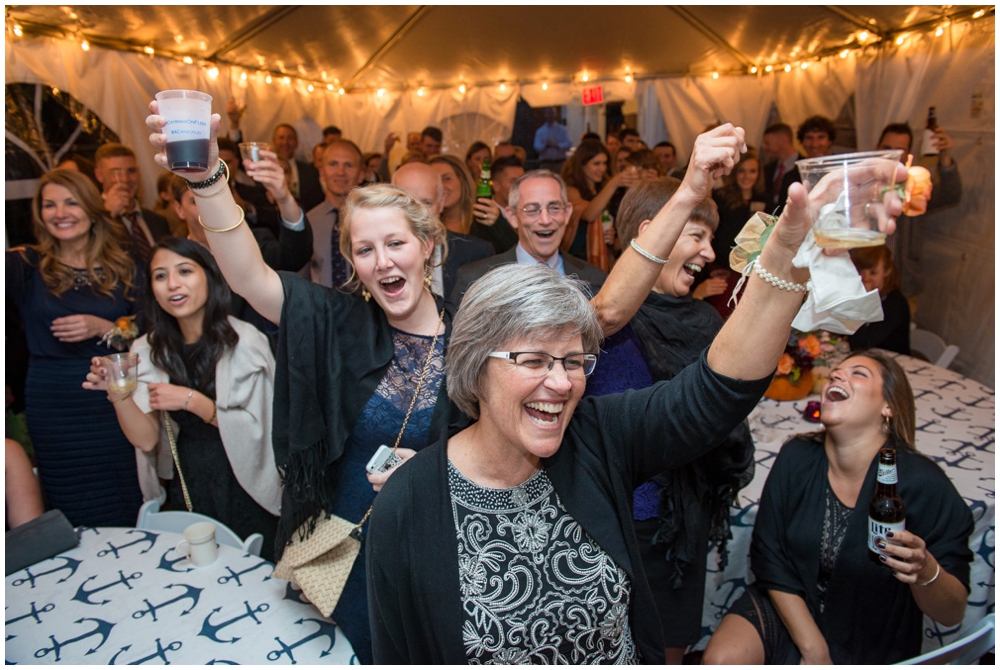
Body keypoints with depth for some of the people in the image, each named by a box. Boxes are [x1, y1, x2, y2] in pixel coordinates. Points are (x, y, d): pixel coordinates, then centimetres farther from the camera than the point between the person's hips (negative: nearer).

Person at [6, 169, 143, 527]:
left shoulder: (123, 266, 4)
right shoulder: (28, 266, 2)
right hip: (53, 409, 0)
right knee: (77, 519, 9)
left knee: (129, 513, 7)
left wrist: (103, 328, -13)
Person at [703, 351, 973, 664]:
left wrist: (926, 572, -35)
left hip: (871, 644, -2)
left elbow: (952, 614, -13)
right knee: (720, 658, -21)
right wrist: (815, 651, -8)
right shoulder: (796, 458, -12)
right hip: (791, 611, 3)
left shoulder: (925, 485, -19)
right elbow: (770, 561, -5)